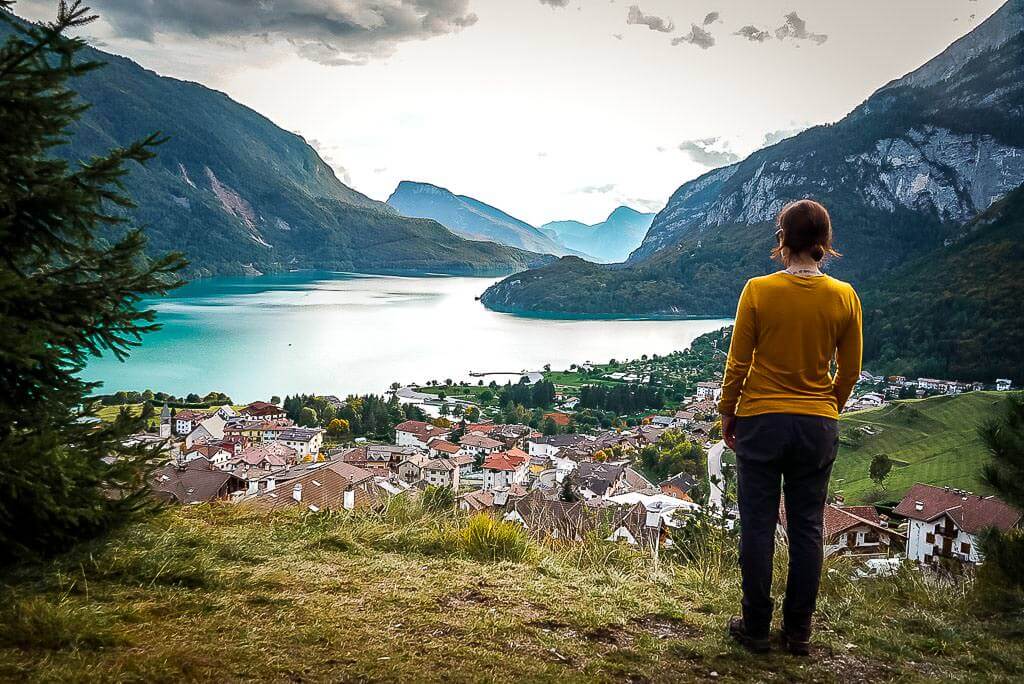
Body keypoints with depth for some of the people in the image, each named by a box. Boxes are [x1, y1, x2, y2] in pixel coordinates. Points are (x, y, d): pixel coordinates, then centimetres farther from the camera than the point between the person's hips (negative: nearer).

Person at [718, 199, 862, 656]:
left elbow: (737, 364, -6)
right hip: (818, 426, 3)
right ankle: (798, 632, 21)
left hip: (761, 422, -2)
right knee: (807, 529, 11)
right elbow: (849, 372, 4)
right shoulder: (844, 297, -3)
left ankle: (756, 629, 17)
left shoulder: (758, 290, -10)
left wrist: (727, 413, 6)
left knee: (757, 527, 7)